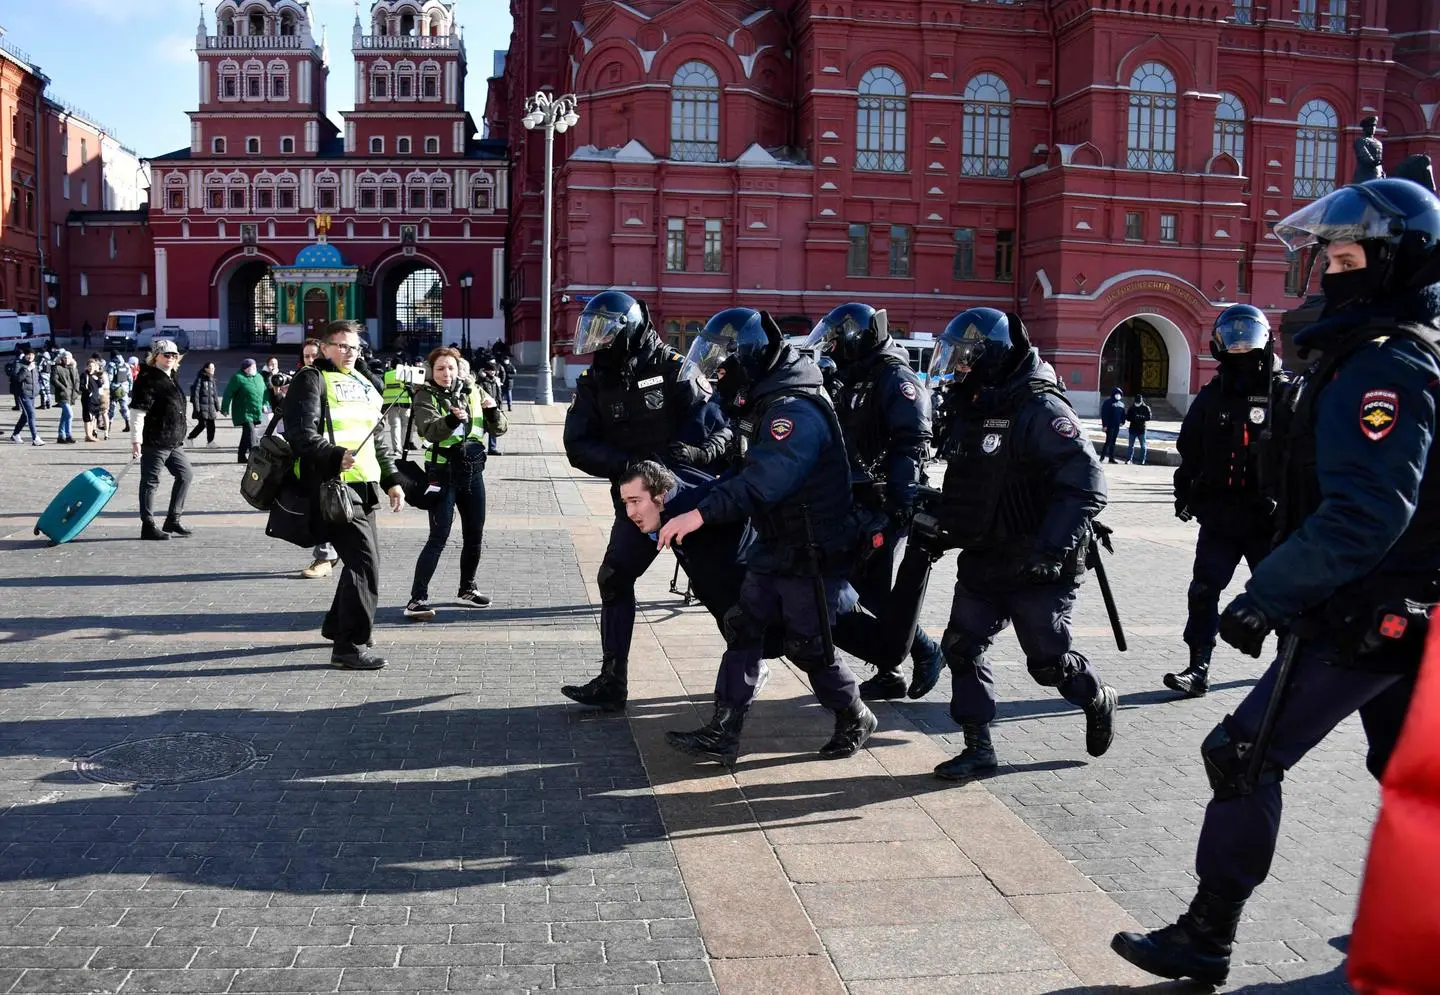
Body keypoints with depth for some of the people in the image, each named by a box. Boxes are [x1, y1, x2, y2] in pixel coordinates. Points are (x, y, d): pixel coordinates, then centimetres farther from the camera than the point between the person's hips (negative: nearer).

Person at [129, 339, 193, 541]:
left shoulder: (172, 377, 16)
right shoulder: (149, 379, -13)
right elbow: (137, 411, -19)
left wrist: (179, 436, 25)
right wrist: (136, 440, -23)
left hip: (173, 441, 9)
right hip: (154, 441, -9)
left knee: (185, 474, 12)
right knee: (150, 482, -1)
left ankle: (173, 520, 19)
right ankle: (148, 526, 6)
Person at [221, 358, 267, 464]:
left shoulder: (259, 377, 11)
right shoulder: (238, 378, -10)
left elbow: (264, 391, 22)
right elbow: (228, 393, -9)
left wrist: (264, 404, 13)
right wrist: (225, 408, -9)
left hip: (256, 412, 7)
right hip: (243, 412, -7)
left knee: (247, 434, 13)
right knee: (250, 431, -16)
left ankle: (241, 456, 23)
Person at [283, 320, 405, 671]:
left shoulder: (362, 383, 23)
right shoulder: (311, 380, -4)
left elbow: (378, 438, 28)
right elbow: (301, 433, -16)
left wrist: (391, 479, 22)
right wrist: (335, 456, -29)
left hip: (363, 485, 9)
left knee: (365, 560, 16)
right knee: (364, 562, -15)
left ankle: (337, 626, 36)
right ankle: (350, 646, -9)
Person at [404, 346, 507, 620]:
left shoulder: (473, 391, 5)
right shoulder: (425, 397, -6)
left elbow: (498, 429, 5)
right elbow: (430, 431, -24)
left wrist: (493, 410, -15)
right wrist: (452, 419, -42)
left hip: (473, 471, 5)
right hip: (443, 473, -5)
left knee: (474, 534, 13)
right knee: (439, 537, -11)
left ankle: (467, 589, 32)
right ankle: (417, 599, -9)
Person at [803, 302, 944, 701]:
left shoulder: (896, 380, -11)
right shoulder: (851, 382, 17)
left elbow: (912, 444, -22)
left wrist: (900, 497, -32)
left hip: (887, 506, -9)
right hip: (857, 504, 9)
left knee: (873, 592, -9)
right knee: (857, 587, 7)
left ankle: (926, 652, 12)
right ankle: (890, 674, 16)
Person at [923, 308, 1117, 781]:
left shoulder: (1039, 408, -19)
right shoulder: (970, 408, 8)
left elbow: (1085, 483, -25)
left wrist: (1051, 547, -32)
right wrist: (939, 520, 15)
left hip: (1036, 567, -8)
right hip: (983, 560, 8)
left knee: (1049, 661, 5)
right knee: (962, 647, 4)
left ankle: (1099, 701, 36)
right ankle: (978, 747, 14)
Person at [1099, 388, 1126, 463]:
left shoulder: (1121, 404, 13)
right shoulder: (1108, 403, -7)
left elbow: (1123, 414, 20)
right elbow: (1104, 414, -11)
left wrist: (1122, 422, 3)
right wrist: (1105, 425, -16)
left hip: (1117, 426, 6)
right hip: (1109, 426, -6)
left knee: (1113, 442, 10)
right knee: (1108, 441, -10)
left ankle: (1111, 457, 15)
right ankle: (1102, 457, -6)